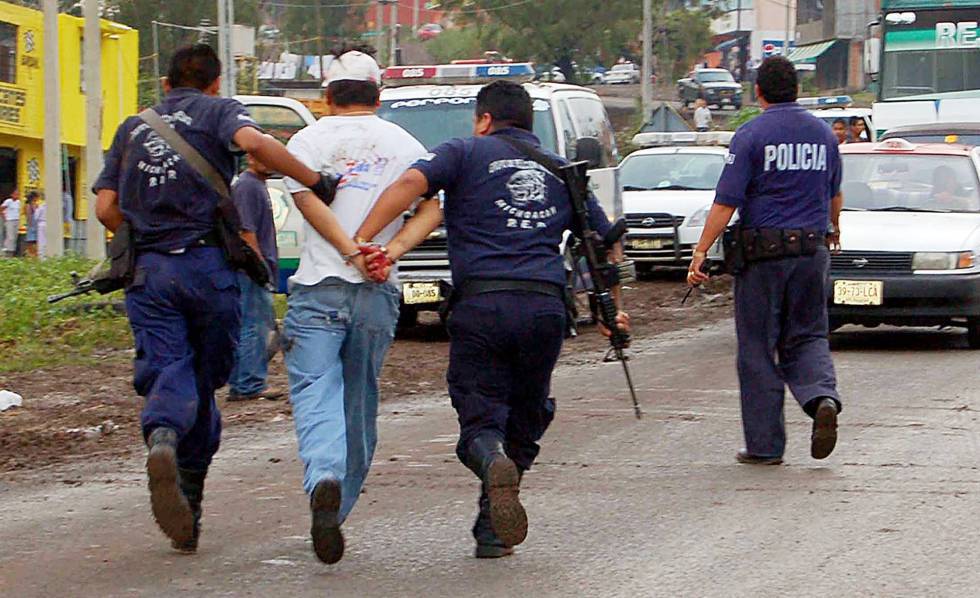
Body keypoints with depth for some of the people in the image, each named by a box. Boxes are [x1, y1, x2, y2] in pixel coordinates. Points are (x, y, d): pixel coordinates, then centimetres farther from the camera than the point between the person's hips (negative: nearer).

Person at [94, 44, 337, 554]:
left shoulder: (133, 128, 20)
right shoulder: (217, 110, 8)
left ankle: (162, 440, -43)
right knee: (204, 378, 10)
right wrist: (317, 183, -13)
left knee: (166, 371, -8)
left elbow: (106, 209, 14)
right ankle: (189, 504, 13)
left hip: (147, 269, 2)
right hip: (207, 264, -2)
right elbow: (253, 142, -16)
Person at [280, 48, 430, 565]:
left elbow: (308, 202, -9)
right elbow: (430, 209, -1)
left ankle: (324, 482, -36)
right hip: (379, 295, 2)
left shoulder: (308, 141, 8)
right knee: (359, 402, 14)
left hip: (318, 288, -2)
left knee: (316, 396, -10)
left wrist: (352, 252, -15)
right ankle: (340, 507, 20)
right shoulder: (404, 144, 13)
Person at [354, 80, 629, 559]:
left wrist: (362, 241, -10)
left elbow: (412, 183, -8)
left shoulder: (468, 152, 10)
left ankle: (495, 464, -33)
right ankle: (493, 531, 11)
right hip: (546, 305, 3)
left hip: (481, 302, -3)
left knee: (480, 417, 1)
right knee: (524, 418, 15)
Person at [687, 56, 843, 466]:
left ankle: (765, 443, 6)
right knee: (806, 336, 14)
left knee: (757, 348, 4)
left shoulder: (752, 135, -7)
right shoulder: (822, 133, 9)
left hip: (763, 251, -4)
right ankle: (823, 397, -15)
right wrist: (833, 229, 44)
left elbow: (726, 201, -13)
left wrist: (701, 251, -12)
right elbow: (834, 194, 24)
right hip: (812, 250, 4)